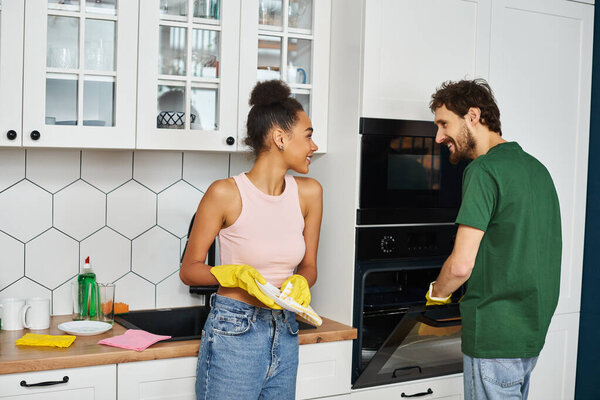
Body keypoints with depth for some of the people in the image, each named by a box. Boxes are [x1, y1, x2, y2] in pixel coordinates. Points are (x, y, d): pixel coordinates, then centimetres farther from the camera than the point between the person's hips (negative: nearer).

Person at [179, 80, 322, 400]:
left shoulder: (309, 193, 2)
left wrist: (300, 282, -11)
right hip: (232, 336, -5)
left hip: (285, 334, 5)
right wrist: (238, 274, -22)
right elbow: (189, 270, -5)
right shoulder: (226, 193, -13)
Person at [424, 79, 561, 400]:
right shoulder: (535, 166, 12)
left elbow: (461, 265, -20)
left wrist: (436, 292, 0)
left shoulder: (484, 170, -16)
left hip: (496, 335, -9)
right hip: (532, 332, 9)